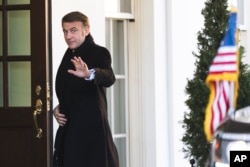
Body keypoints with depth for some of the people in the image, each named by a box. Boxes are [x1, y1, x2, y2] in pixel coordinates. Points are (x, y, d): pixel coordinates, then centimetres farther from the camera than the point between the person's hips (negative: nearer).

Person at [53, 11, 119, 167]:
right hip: (69, 130, 8)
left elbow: (109, 78, -30)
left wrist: (89, 74, -51)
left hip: (92, 130, -8)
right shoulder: (70, 54, 13)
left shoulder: (99, 53, -9)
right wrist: (58, 108, 5)